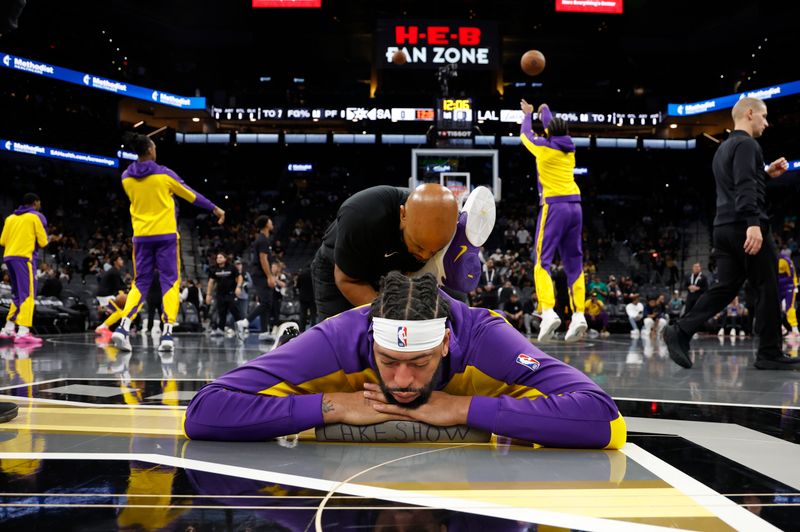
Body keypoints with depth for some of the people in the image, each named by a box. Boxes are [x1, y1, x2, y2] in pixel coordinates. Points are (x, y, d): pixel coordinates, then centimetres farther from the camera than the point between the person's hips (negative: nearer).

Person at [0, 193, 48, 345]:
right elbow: (43, 242, -1)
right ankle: (23, 332, -21)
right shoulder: (37, 216, 1)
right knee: (28, 295, -10)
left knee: (17, 295, 17)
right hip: (25, 258, -7)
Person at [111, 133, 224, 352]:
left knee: (140, 283, 9)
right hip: (165, 235, -4)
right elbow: (191, 194, 5)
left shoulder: (126, 177, 5)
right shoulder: (163, 174, -5)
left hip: (141, 236, 4)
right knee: (170, 282, 1)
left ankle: (124, 326, -8)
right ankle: (167, 332, -9)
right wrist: (215, 208, 17)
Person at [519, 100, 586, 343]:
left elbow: (525, 133, 21)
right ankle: (578, 315, 1)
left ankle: (548, 313, -24)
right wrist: (545, 111, 54)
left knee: (542, 261, -7)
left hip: (554, 205, -5)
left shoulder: (543, 147, 0)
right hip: (574, 205, 6)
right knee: (574, 263, 7)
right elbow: (555, 130, 36)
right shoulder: (569, 147, 14)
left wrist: (527, 113, 41)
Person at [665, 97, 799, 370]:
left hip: (725, 227, 9)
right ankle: (769, 354, 5)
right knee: (767, 289, 0)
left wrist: (766, 174, 25)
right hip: (746, 227, -9)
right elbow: (745, 187, -22)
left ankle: (681, 332, -8)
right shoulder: (746, 144, -7)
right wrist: (754, 223, -30)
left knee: (725, 288, 6)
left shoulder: (724, 148, 23)